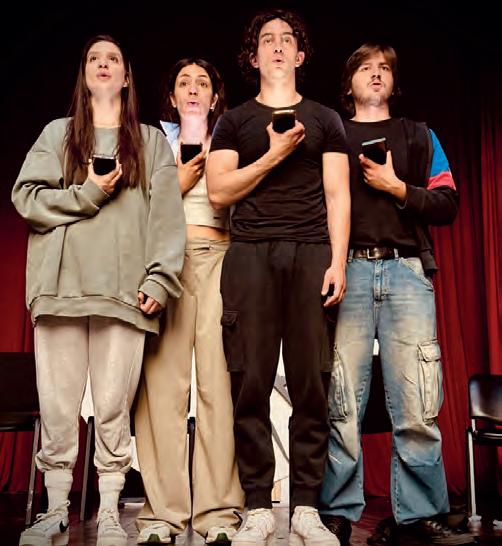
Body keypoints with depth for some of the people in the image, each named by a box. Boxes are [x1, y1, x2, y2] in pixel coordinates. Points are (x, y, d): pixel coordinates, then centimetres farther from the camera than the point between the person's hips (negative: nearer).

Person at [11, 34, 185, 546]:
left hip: (123, 287, -1)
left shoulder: (151, 141, 16)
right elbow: (26, 196, 6)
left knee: (114, 406, -1)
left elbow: (166, 215, 5)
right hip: (61, 282, 1)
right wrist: (86, 194, -6)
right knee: (57, 403, 1)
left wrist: (160, 278, -7)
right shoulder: (57, 134, 18)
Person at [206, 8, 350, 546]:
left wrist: (338, 261, -3)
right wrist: (274, 155, -4)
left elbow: (337, 196, 9)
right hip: (250, 254, 0)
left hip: (311, 254, 0)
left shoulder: (325, 119, 18)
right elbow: (219, 191, 6)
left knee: (311, 382, -4)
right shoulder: (234, 121, 18)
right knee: (250, 382, -5)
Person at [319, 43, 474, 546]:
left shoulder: (419, 136, 22)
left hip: (406, 270, 1)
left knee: (417, 406, -5)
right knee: (341, 401, -5)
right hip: (347, 271, 0)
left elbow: (447, 204, 12)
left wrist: (396, 187, -1)